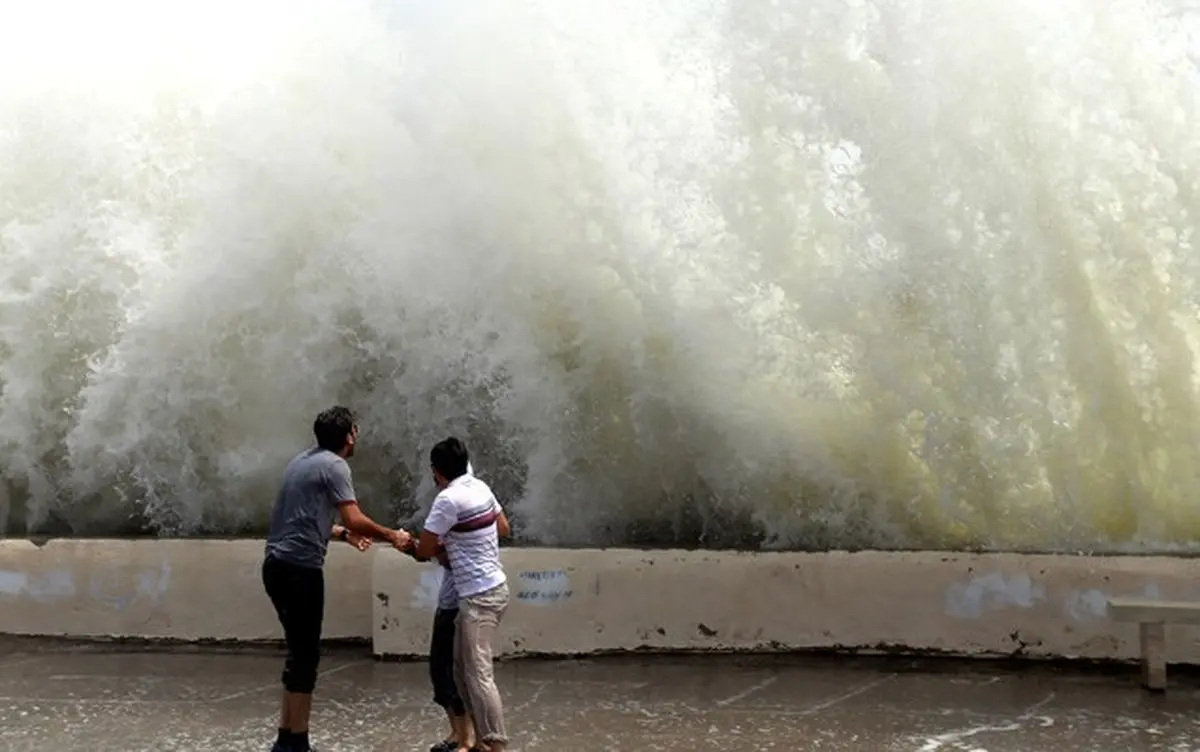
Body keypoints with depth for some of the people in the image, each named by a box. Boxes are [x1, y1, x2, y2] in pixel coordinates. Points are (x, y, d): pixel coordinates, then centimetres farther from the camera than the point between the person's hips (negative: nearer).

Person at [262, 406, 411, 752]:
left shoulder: (303, 460, 19)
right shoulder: (334, 466, -9)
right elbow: (355, 519, -15)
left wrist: (344, 534, 30)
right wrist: (392, 536, -1)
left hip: (277, 565, 9)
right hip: (299, 569, -9)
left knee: (298, 651, 16)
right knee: (305, 655, -2)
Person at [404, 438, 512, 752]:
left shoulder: (449, 499, -17)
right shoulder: (481, 488, 8)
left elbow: (423, 550, -10)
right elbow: (504, 529, 22)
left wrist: (412, 543, 13)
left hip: (479, 596, -9)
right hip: (490, 589, 9)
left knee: (478, 673, -10)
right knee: (462, 668, 15)